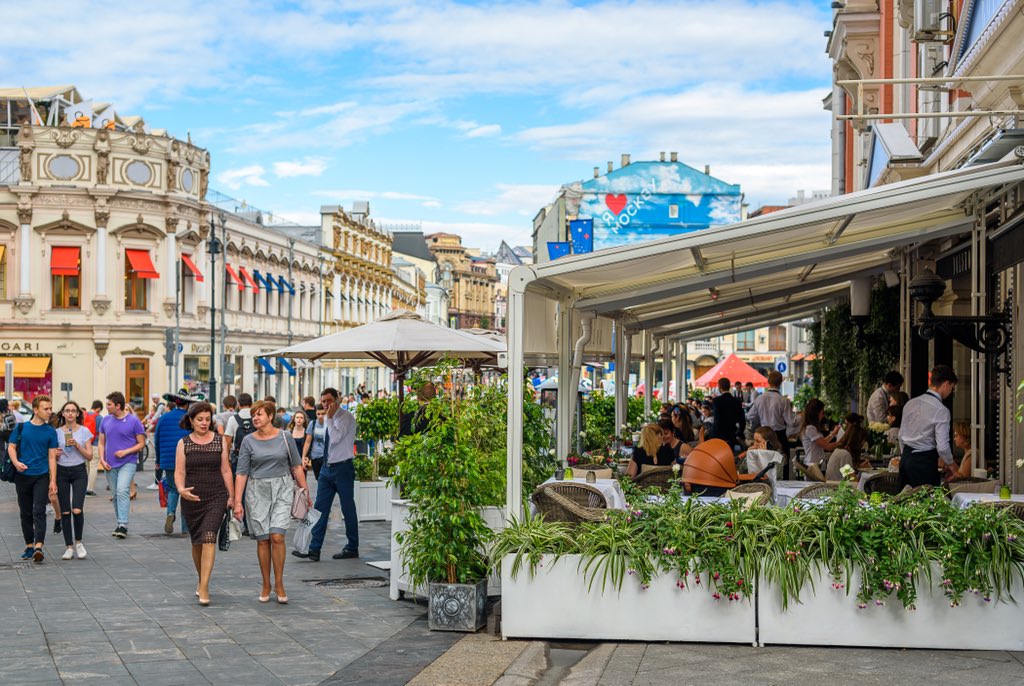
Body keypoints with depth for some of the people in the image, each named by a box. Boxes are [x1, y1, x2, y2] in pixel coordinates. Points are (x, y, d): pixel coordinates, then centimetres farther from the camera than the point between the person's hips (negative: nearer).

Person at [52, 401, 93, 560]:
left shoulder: (84, 431, 2)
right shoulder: (57, 432, 5)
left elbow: (89, 456, 1)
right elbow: (53, 457, 12)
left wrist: (77, 446, -13)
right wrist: (56, 454, -11)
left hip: (79, 471, -2)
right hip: (62, 471, 2)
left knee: (77, 510, -15)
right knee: (65, 512, 2)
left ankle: (78, 542, 7)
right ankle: (69, 547, 10)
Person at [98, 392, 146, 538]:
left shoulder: (133, 420, -6)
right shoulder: (106, 420, 8)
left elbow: (142, 443, -3)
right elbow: (101, 442, 15)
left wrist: (125, 452, -15)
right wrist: (102, 459, 0)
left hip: (128, 462, -5)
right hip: (110, 464, 5)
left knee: (122, 491, -20)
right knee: (115, 495, 11)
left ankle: (123, 525, -23)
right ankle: (120, 524, 22)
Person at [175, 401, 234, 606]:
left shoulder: (219, 440, 4)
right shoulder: (183, 443, 3)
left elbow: (226, 470, 6)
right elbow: (179, 472, -2)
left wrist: (232, 496, 4)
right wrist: (181, 489, -21)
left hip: (216, 497, -2)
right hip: (192, 498, 2)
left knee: (209, 538, -16)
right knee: (196, 542, 12)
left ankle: (204, 588, -17)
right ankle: (201, 580, 34)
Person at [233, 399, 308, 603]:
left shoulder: (284, 437, 1)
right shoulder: (248, 441, 1)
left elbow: (296, 466, 8)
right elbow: (241, 472, -1)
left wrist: (305, 491, 6)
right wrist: (237, 501, -7)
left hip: (281, 490, -1)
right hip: (257, 492, 1)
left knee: (277, 537, -12)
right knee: (262, 540, 3)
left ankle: (279, 584, 0)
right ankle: (266, 585, 16)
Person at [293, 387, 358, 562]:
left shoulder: (346, 417, -10)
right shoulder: (327, 419, 13)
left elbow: (336, 438, -23)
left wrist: (329, 418, -19)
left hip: (343, 468, -7)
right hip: (326, 467, 7)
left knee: (348, 509, 2)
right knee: (320, 508, 1)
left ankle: (352, 548, 13)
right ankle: (314, 549, 0)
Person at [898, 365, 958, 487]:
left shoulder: (911, 403, 7)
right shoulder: (941, 410, -15)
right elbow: (942, 447, -16)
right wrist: (950, 464, 2)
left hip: (905, 457, 8)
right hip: (924, 462, -7)